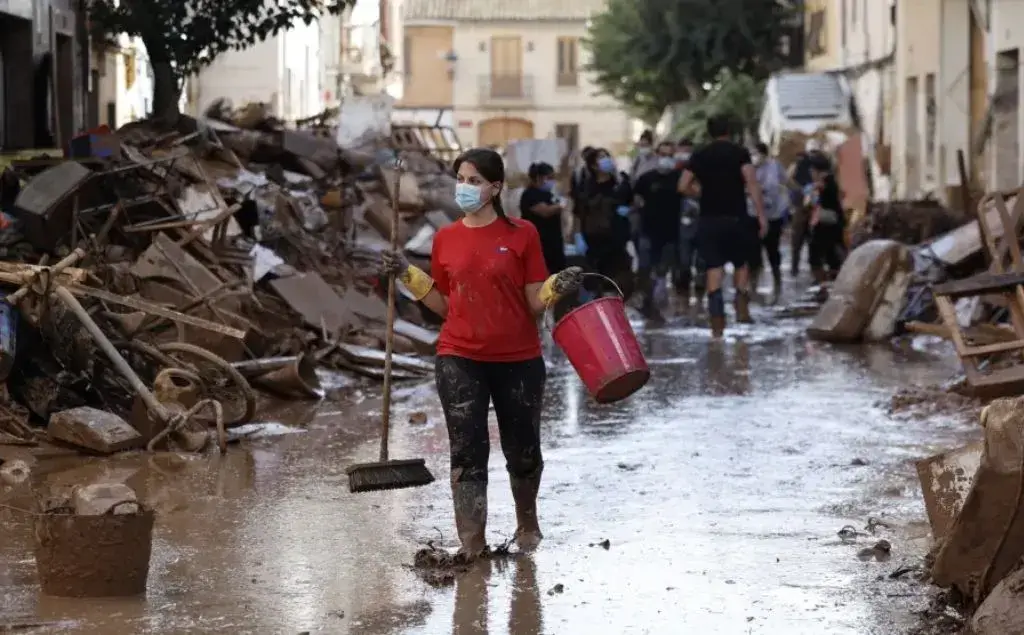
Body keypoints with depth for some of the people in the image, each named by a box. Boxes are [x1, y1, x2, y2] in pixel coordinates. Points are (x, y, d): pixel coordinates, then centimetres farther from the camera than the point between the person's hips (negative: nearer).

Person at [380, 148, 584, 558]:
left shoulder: (522, 234, -3)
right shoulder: (446, 239, 5)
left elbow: (534, 304, -3)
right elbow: (444, 306, 11)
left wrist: (559, 286, -22)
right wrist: (407, 275, 3)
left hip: (518, 360, -1)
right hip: (459, 360, 1)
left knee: (523, 452, 12)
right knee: (467, 455, -4)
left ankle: (527, 524, 38)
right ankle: (472, 548, -1)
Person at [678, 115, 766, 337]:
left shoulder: (699, 156, 7)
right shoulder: (739, 152, 0)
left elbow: (683, 186, 4)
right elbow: (751, 182, -11)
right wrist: (761, 215, -12)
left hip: (708, 219, 1)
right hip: (735, 216, -1)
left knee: (714, 268, 1)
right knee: (741, 263, 18)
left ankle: (717, 322, -5)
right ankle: (742, 308, 3)